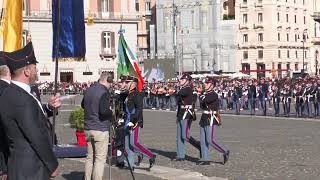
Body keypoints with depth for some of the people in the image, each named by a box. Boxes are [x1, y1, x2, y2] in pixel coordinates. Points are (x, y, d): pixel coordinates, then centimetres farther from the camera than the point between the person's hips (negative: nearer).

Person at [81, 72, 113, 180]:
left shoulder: (88, 90, 11)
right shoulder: (104, 92, -14)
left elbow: (83, 105, 26)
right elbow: (104, 111, -22)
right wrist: (111, 111, -4)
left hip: (88, 129, 8)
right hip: (101, 129, -8)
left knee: (90, 157, 15)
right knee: (100, 159, -3)